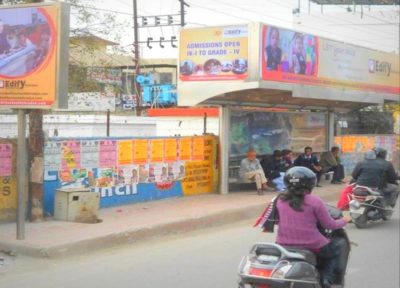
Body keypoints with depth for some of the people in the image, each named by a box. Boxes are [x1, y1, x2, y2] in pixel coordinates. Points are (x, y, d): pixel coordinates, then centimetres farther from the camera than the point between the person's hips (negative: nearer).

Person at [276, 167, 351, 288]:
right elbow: (329, 225, -4)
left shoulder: (280, 200, 1)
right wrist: (344, 220, 15)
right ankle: (326, 278, 7)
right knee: (339, 245, 21)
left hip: (284, 246, 5)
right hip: (311, 246, -5)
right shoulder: (314, 201, -11)